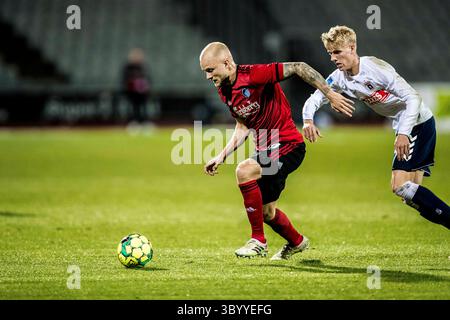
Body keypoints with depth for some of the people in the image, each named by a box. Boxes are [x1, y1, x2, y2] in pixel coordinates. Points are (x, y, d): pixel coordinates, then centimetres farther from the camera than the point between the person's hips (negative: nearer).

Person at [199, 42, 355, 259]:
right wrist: (221, 157, 6)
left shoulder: (254, 75, -22)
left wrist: (330, 95, -20)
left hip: (288, 145, -9)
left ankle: (258, 241, -20)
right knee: (265, 211, 18)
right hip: (266, 150, 9)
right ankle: (296, 242, 49)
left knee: (244, 171, -31)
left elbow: (299, 68, -20)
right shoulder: (224, 91, 3)